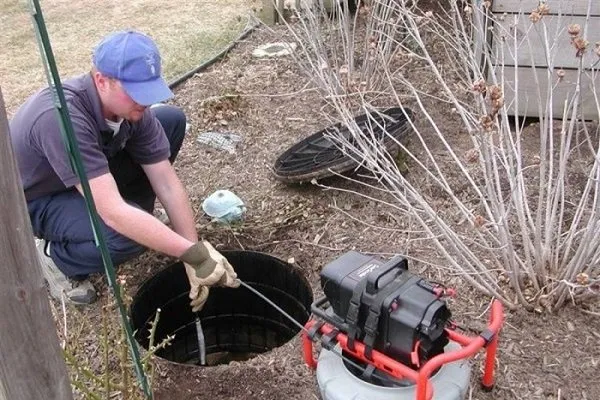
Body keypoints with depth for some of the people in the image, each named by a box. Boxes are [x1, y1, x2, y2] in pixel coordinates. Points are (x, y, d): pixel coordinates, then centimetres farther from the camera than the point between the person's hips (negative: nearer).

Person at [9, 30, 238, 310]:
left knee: (172, 119, -8)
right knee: (127, 235, -36)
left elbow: (168, 184, -16)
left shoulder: (130, 106, -18)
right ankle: (55, 258, -3)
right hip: (36, 200, -7)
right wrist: (194, 254, -42)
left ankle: (132, 218, 6)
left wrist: (194, 259, -20)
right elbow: (113, 212, -43)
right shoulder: (62, 118, -40)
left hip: (93, 177, 7)